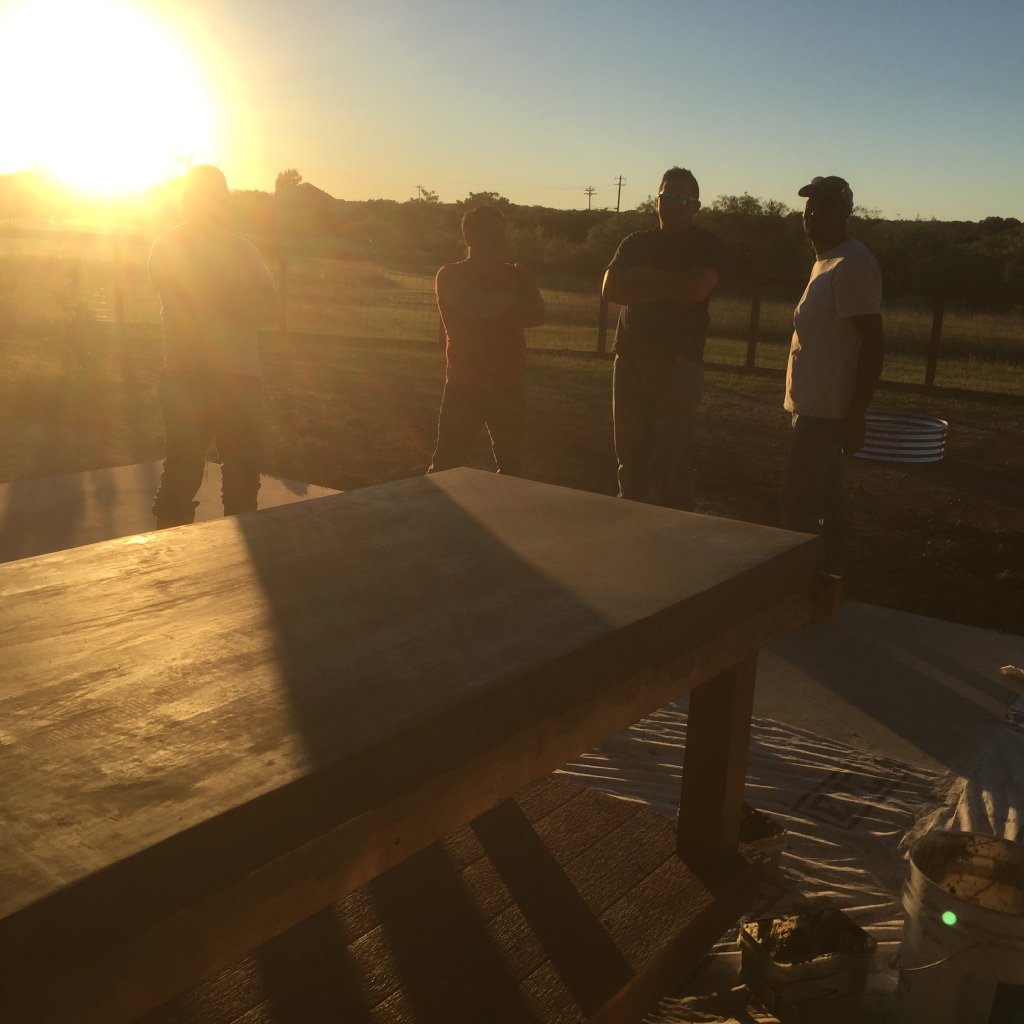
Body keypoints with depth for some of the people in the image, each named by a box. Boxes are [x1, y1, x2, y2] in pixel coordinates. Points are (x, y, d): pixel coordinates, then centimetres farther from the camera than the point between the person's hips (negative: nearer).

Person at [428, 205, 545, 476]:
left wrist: (490, 306, -12)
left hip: (508, 384, 3)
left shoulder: (517, 275, 12)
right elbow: (471, 306, -20)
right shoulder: (451, 275, 0)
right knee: (446, 463, -3)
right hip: (464, 384, -3)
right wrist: (510, 300, -7)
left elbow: (537, 314, -6)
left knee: (510, 465, 7)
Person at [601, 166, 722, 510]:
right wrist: (666, 291, -8)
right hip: (631, 359, 4)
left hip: (678, 363, -4)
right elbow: (610, 288, 1)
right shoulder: (635, 243, 16)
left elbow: (696, 289, -14)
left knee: (673, 456, -7)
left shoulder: (705, 245, 4)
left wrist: (646, 276, -3)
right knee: (630, 452, 6)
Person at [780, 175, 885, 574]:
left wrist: (855, 416, -23)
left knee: (795, 504, -10)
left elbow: (874, 343, -21)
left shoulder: (853, 265, -16)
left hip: (826, 410, -10)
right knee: (825, 502, 15)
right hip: (816, 406, 10)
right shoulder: (826, 261, 16)